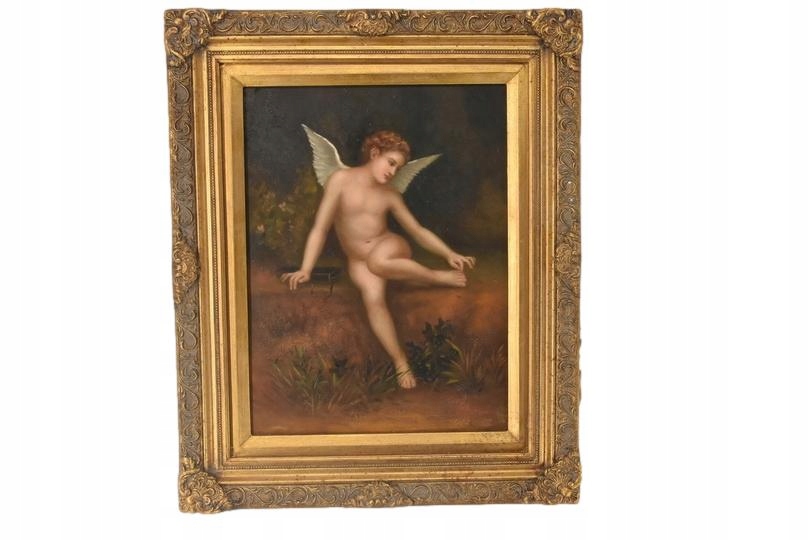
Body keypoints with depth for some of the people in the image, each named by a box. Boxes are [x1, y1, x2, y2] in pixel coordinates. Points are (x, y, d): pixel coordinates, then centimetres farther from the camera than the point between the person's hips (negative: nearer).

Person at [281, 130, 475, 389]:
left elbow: (418, 230, 6)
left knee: (378, 261, -39)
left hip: (390, 248, 0)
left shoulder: (390, 194, 2)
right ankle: (400, 362, -23)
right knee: (373, 298, -33)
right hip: (358, 261, 0)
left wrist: (449, 254, -7)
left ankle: (437, 275, -19)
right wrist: (306, 269, -20)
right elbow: (320, 228, -11)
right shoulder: (342, 179, -7)